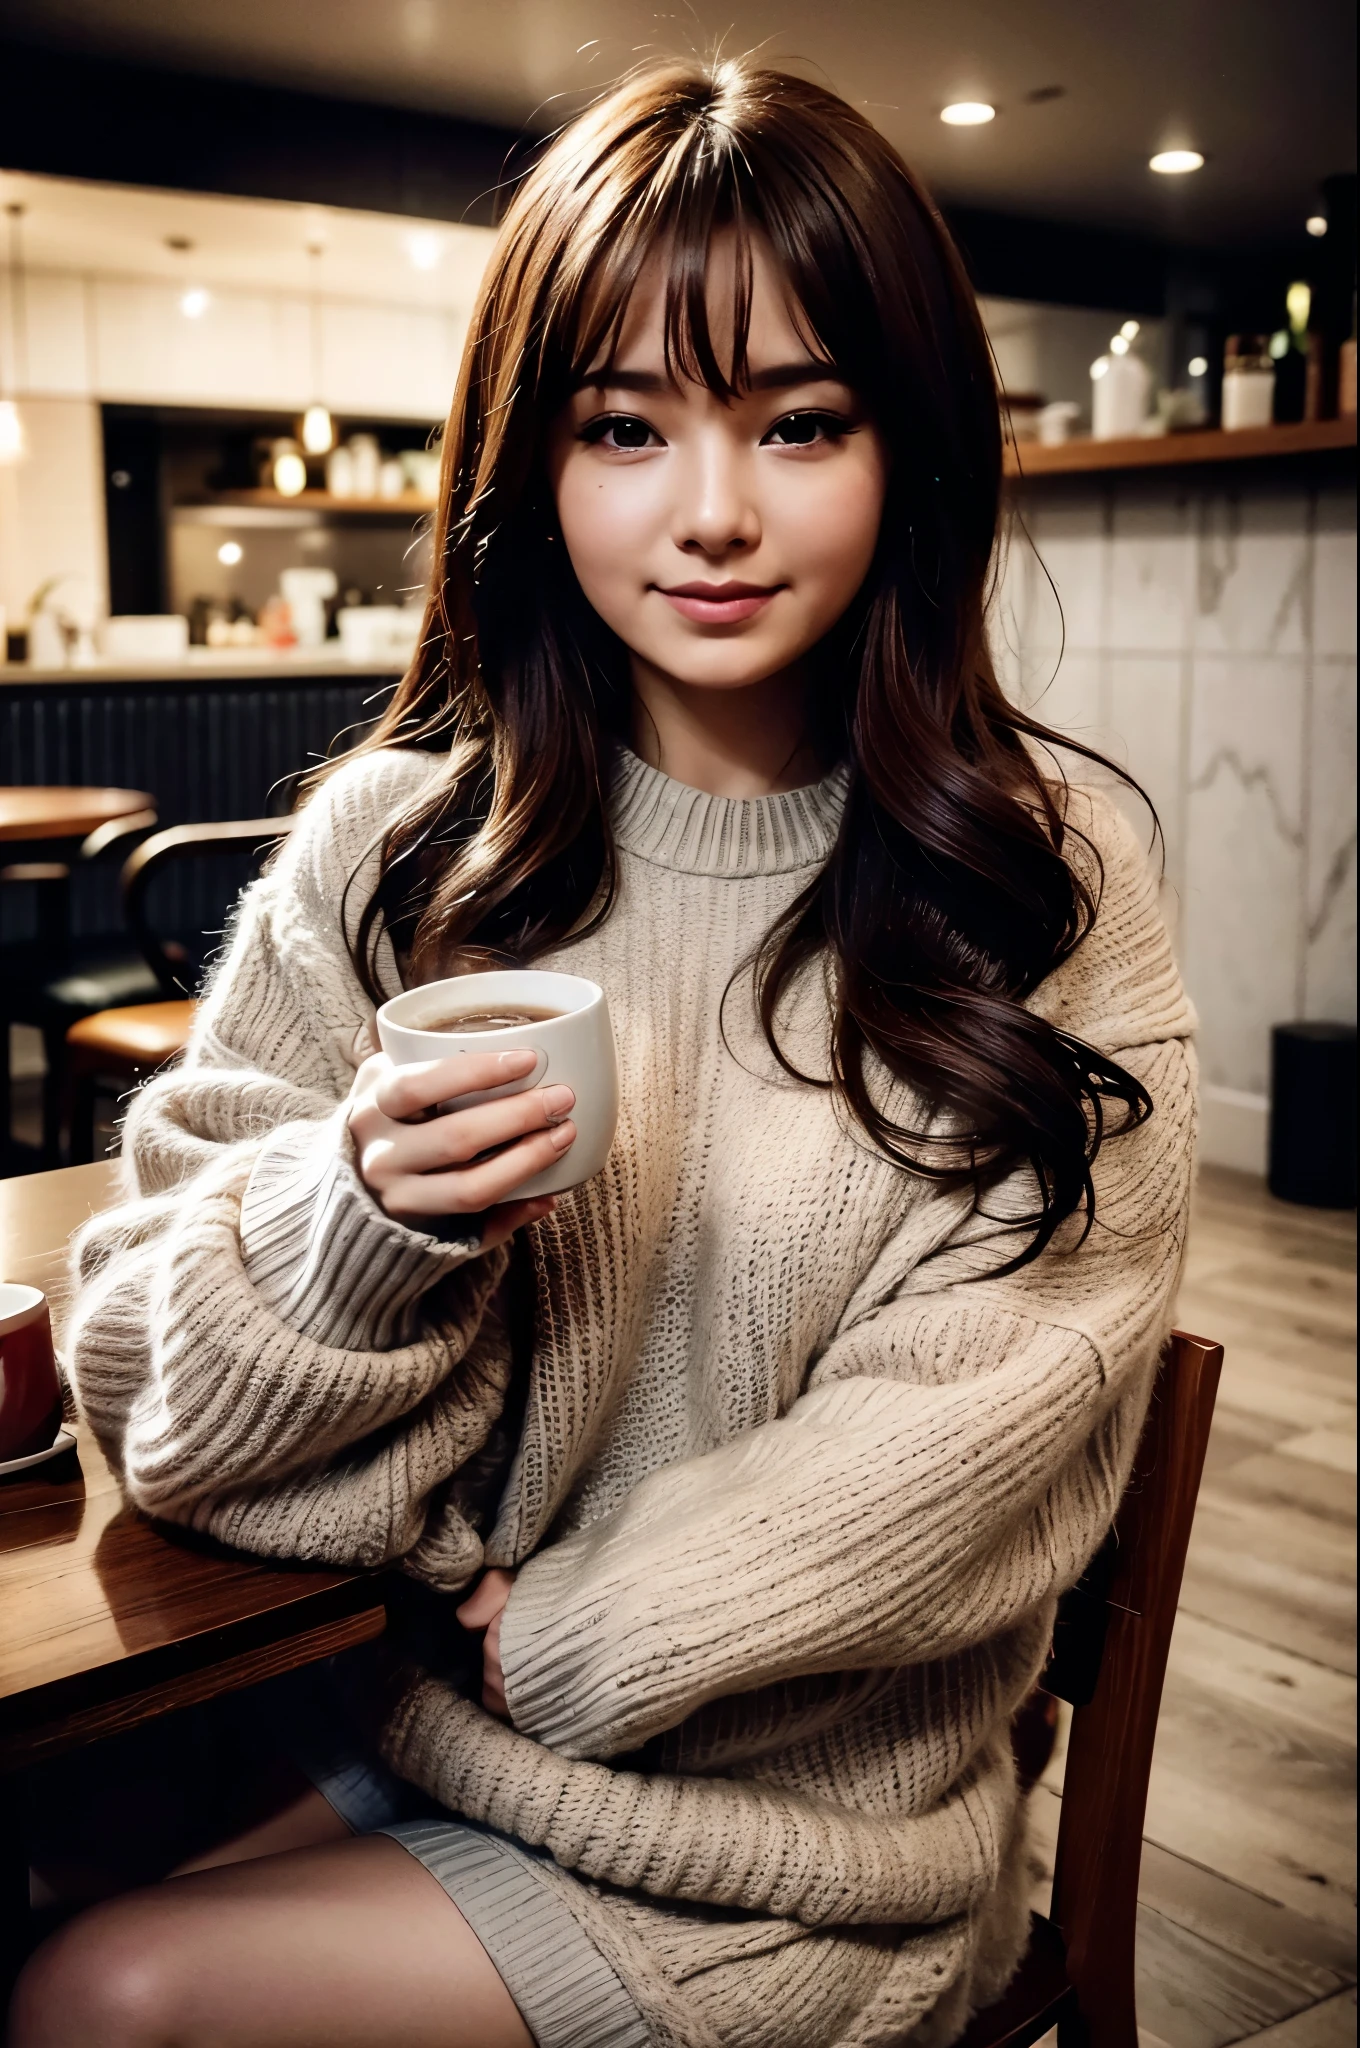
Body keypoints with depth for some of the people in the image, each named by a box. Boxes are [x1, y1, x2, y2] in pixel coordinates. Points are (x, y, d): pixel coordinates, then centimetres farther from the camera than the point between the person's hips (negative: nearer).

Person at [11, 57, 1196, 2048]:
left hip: (793, 1854, -2)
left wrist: (575, 1637, -11)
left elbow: (972, 1440, -11)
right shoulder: (389, 850, -4)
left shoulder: (1051, 894, -9)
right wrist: (361, 1222, -23)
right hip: (372, 1722, 3)